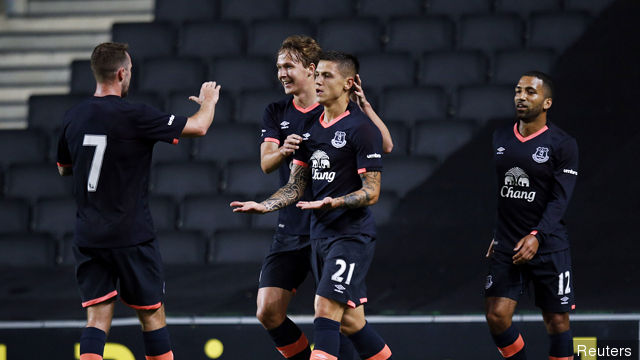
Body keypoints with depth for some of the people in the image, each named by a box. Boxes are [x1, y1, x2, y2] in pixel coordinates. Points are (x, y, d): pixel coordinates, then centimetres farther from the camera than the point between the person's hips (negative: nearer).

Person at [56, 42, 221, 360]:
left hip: (87, 236, 4)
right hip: (131, 237, -4)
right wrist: (209, 101, 14)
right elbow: (198, 127, -7)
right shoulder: (134, 116, -14)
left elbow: (63, 167, 21)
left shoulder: (74, 117, 3)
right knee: (152, 316, 8)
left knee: (97, 319, 1)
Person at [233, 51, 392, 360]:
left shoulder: (362, 128, -10)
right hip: (320, 235, 8)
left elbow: (372, 191, -13)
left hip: (352, 234, -8)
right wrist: (264, 206, 1)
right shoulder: (311, 128, 13)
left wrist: (336, 202, -30)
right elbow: (296, 186, 17)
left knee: (326, 311, -17)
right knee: (348, 321, 9)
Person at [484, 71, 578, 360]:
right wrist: (491, 234, 13)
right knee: (497, 317, -7)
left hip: (548, 246, -4)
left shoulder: (562, 144, -6)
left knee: (557, 322, 0)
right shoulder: (500, 138, 9)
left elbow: (560, 198, -12)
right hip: (506, 247, 4)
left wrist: (536, 236, -24)